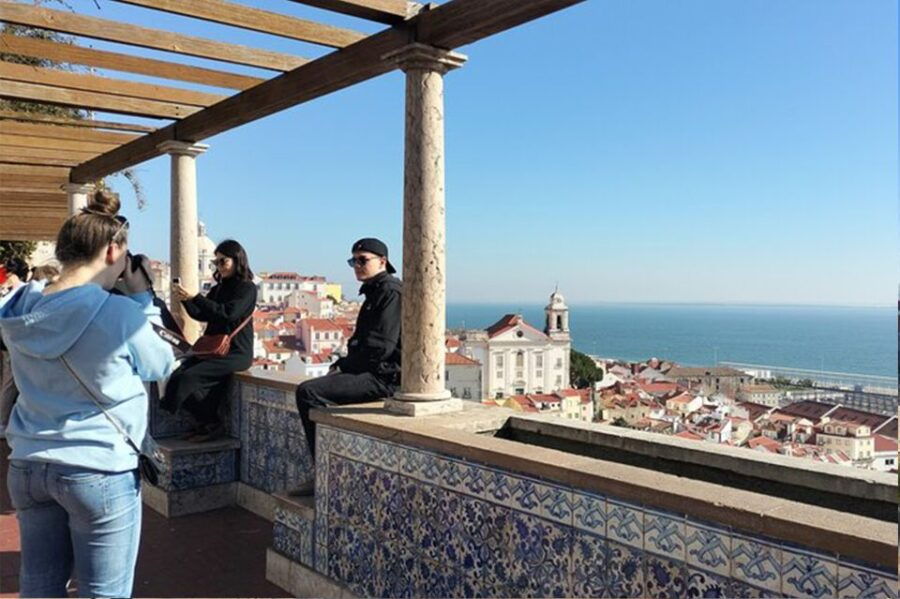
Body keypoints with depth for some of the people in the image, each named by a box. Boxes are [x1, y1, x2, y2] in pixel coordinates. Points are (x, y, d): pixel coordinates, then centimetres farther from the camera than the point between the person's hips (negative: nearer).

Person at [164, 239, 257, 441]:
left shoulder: (247, 288, -4)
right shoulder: (219, 289, 18)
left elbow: (228, 313, -20)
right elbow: (200, 315, 16)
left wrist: (194, 297, -24)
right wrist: (184, 299, -2)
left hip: (236, 352, -7)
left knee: (188, 378, -23)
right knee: (176, 377, -16)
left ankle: (211, 424, -5)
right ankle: (209, 423, -4)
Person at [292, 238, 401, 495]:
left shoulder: (390, 292, -11)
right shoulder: (375, 292, 21)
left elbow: (380, 348, -19)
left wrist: (343, 366, -8)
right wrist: (341, 365, 7)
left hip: (384, 376, -11)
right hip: (373, 372, 11)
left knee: (308, 392, -18)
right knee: (311, 389, 12)